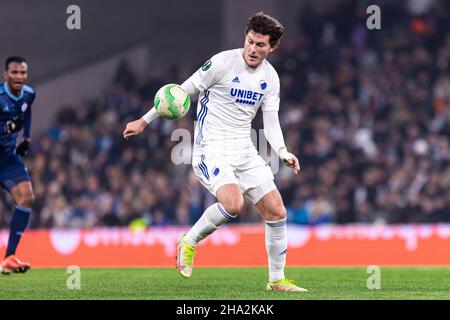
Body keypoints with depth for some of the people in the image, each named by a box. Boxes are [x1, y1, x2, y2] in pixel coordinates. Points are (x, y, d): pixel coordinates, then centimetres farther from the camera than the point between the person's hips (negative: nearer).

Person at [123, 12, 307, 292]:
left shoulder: (270, 77, 6)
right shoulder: (223, 62, -12)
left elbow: (271, 124, 8)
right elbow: (182, 92, -4)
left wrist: (283, 152, -12)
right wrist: (145, 121, 0)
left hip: (244, 151, 6)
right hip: (211, 150, -6)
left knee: (277, 212, -1)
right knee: (233, 203, -30)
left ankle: (277, 280, 14)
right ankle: (189, 242, -4)